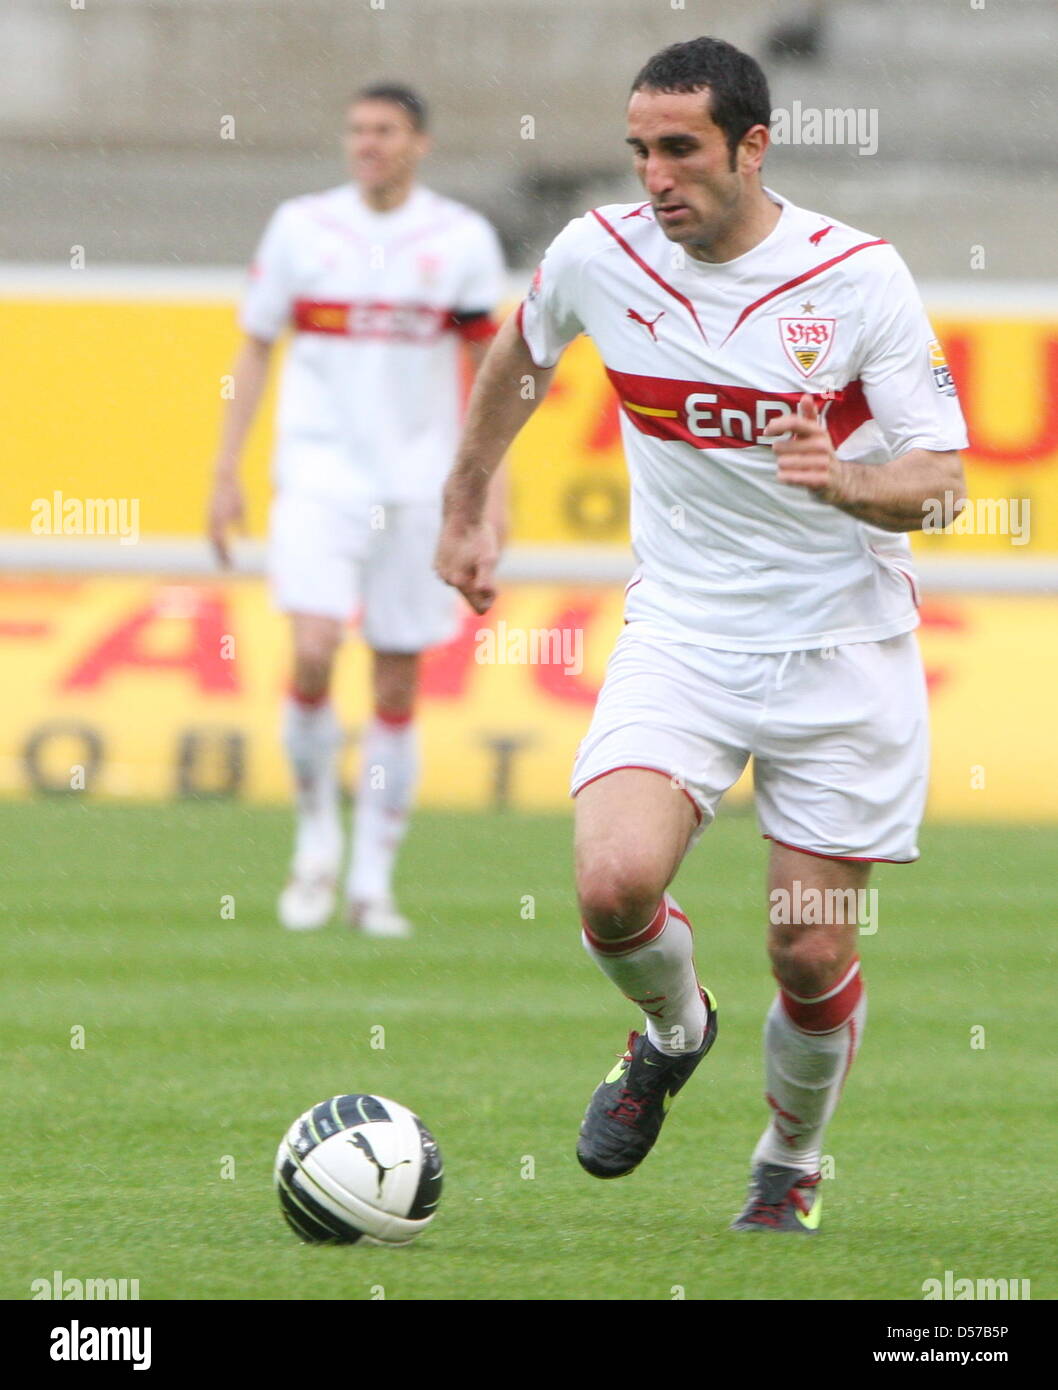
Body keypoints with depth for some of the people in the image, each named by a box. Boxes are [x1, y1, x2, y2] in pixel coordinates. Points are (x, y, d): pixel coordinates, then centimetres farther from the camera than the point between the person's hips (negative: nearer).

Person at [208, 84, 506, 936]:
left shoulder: (463, 240, 1)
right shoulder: (302, 228, 3)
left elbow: (488, 368, 6)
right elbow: (256, 349, 10)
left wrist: (488, 482, -2)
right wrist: (227, 472, 6)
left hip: (418, 484, 1)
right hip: (319, 475, -1)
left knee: (399, 686, 3)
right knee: (314, 655, -18)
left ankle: (373, 881, 13)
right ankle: (317, 841, 3)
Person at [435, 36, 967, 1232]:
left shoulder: (856, 276, -12)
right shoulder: (597, 255, -4)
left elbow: (941, 478, -12)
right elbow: (517, 357, 19)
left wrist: (844, 480, -32)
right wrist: (463, 510, 25)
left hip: (841, 651, -2)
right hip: (680, 634, 2)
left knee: (811, 956, 0)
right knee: (615, 884, -22)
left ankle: (793, 1162, 32)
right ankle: (672, 1033, 13)